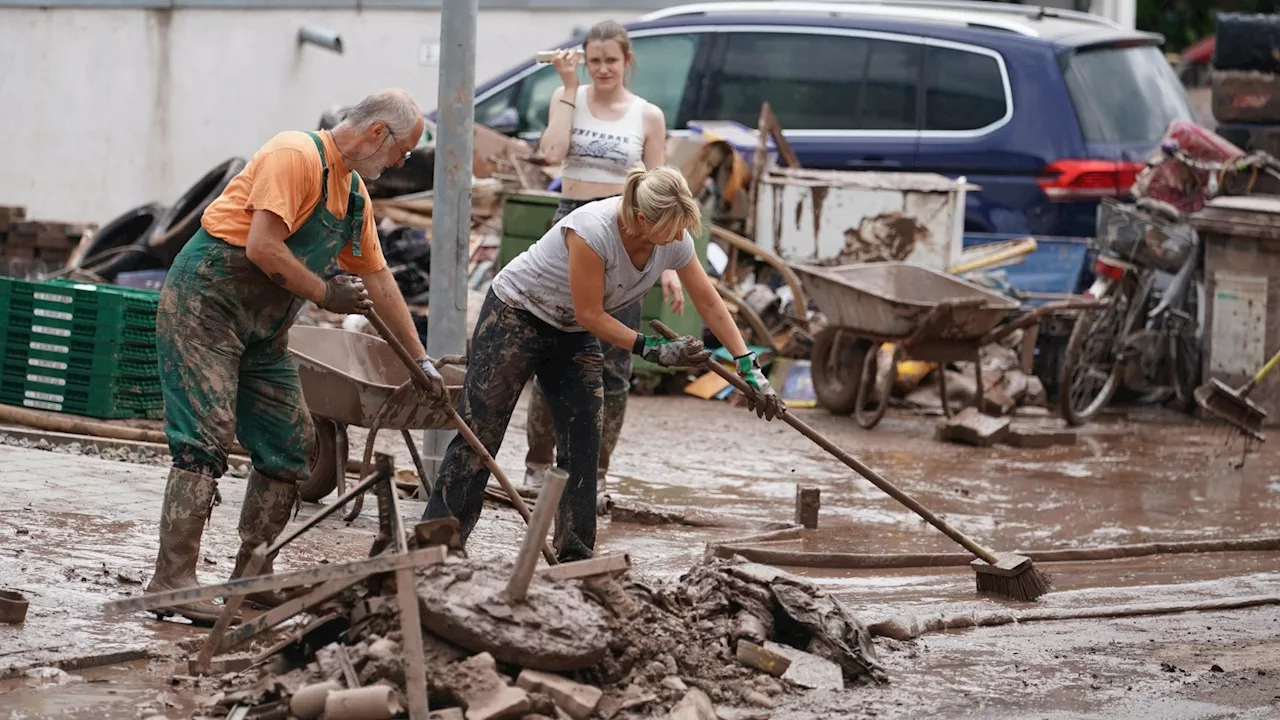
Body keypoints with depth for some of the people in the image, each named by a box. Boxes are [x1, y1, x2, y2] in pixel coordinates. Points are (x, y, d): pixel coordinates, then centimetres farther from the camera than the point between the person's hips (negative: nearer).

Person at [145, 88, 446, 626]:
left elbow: (378, 281, 22)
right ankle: (172, 580, -19)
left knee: (292, 445, 6)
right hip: (204, 304, -10)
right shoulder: (296, 156, -16)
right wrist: (325, 294, -12)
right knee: (205, 438, -17)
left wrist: (421, 362, 24)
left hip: (263, 329, 10)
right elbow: (263, 248, -24)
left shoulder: (355, 193, 14)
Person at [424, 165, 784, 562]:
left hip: (573, 335, 6)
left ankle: (575, 556, 3)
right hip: (515, 316, -6)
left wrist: (750, 370, -4)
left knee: (583, 445, -3)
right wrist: (653, 350, -24)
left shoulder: (675, 242, -15)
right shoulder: (592, 232, -35)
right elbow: (590, 314, -26)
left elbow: (710, 303, -3)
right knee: (479, 433, -5)